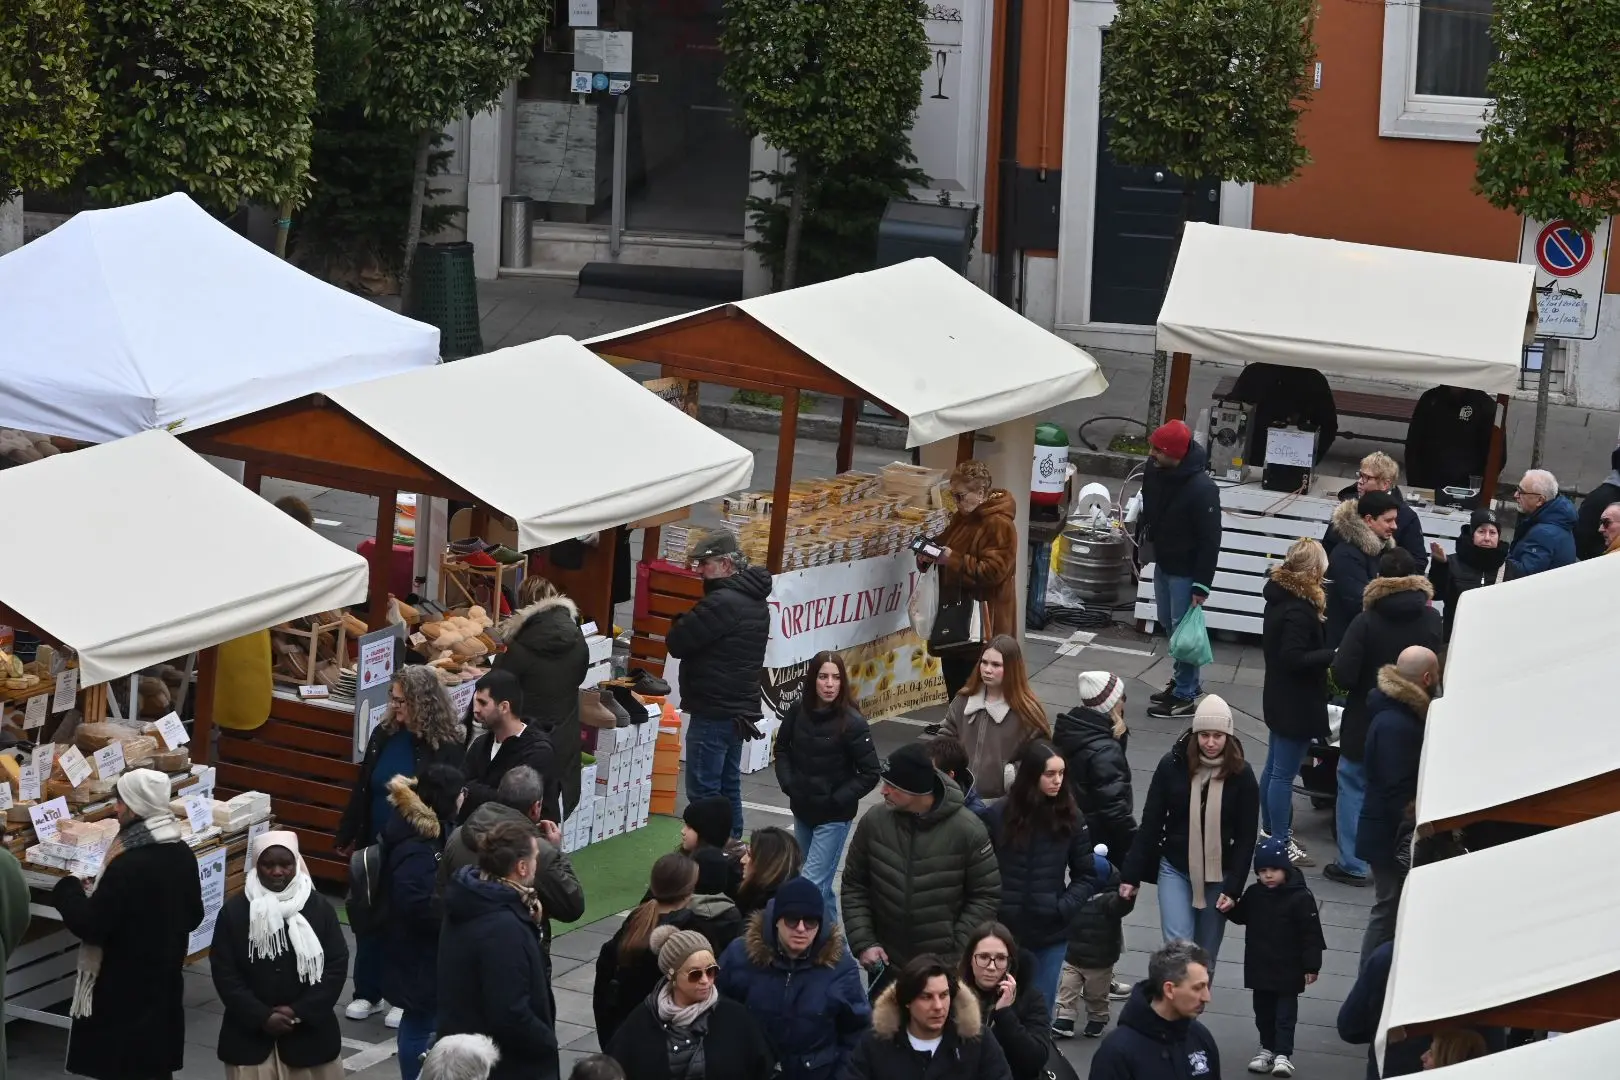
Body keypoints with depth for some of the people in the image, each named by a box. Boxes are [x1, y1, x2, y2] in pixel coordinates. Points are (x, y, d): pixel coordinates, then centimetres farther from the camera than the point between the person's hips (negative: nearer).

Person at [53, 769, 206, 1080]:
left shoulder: (127, 865, -24)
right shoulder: (182, 854, 1)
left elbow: (91, 927, -20)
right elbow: (193, 917, 12)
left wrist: (68, 890, -4)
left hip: (123, 991, -8)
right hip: (164, 982, 8)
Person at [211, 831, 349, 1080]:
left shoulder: (319, 908, -3)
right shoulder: (234, 911, -5)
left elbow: (337, 966, -4)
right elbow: (224, 973, -5)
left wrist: (301, 1011, -13)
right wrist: (262, 1017, -14)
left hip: (309, 1031, 1)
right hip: (250, 1034, -1)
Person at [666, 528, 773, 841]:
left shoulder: (722, 602, -20)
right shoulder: (756, 601, 12)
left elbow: (677, 643, -17)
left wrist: (682, 622, 1)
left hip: (713, 712, -10)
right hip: (740, 709, 10)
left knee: (703, 791, -6)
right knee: (728, 787, 16)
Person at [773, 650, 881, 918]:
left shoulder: (853, 723, -18)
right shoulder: (798, 712, -5)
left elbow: (870, 773, -13)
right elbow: (782, 748, 13)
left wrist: (837, 800, -15)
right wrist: (788, 783, 0)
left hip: (834, 818, -5)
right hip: (802, 810, 5)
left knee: (813, 884, -11)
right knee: (821, 883, 19)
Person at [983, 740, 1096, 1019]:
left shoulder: (1070, 818, -1)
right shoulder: (999, 815, -6)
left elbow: (1086, 876, 5)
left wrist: (1063, 907, -9)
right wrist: (989, 911, -10)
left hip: (1051, 934, 1)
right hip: (1004, 930, -1)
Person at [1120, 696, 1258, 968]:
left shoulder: (1241, 775, -8)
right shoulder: (1172, 765, -8)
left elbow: (1246, 837, -3)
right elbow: (1150, 824, -2)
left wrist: (1233, 888, -8)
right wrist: (1131, 875, -3)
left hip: (1218, 876, 0)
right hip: (1175, 869, 0)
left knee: (1205, 956, 8)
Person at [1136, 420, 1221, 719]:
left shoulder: (1202, 489, -28)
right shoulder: (1154, 470, -7)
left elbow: (1210, 539, -23)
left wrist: (1202, 584, -22)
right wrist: (1142, 539, 13)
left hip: (1185, 571, -8)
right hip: (1162, 563, 8)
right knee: (1169, 625, 20)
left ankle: (1185, 696, 8)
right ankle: (1185, 679, 36)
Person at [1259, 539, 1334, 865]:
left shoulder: (1281, 597, 4)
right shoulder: (1299, 611, -26)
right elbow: (1295, 658, -28)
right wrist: (1334, 655, -23)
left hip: (1280, 698, 10)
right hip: (1297, 703, -10)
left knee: (1275, 767, 21)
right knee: (1284, 773, -1)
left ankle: (1270, 829, 34)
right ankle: (1281, 842, 6)